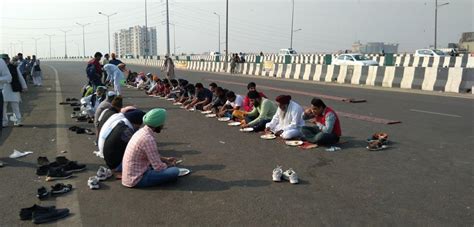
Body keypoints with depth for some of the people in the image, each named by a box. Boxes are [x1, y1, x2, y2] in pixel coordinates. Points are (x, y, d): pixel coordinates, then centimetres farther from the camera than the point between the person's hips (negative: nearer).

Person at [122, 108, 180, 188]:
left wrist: (166, 159, 11)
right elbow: (158, 167, -21)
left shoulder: (142, 131, 3)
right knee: (175, 171, -15)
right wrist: (169, 165, -1)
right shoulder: (148, 139, -25)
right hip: (137, 180, -10)